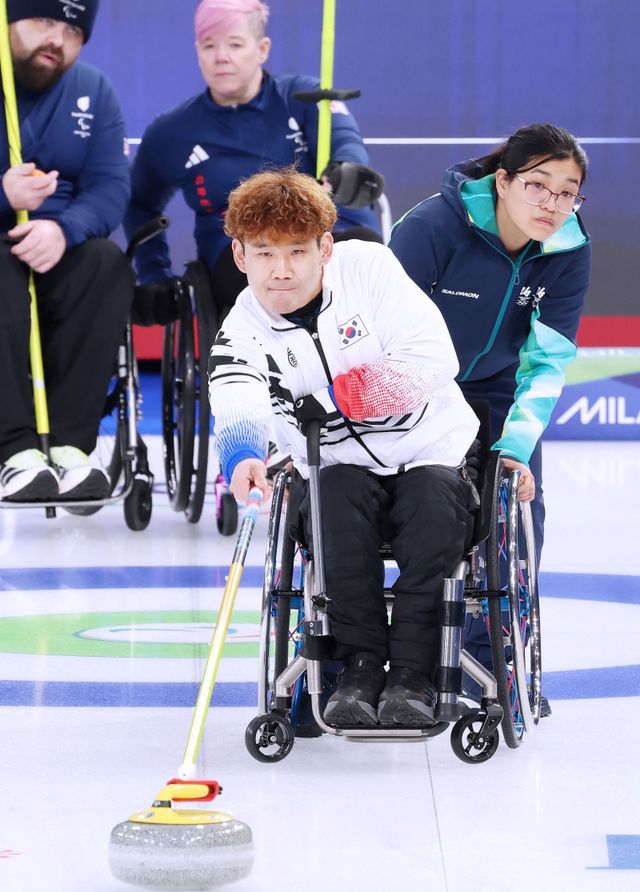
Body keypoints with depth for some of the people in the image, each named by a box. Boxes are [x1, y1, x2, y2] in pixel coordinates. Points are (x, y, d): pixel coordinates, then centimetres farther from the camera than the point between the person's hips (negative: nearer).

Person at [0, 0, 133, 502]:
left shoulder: (93, 93, 5)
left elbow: (112, 187, -7)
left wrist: (63, 229, -29)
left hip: (57, 250, 3)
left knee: (107, 263, -29)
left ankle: (69, 442, -32)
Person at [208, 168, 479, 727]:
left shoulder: (367, 267, -11)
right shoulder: (242, 334, -9)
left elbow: (435, 358, -18)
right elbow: (238, 408, -29)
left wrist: (336, 396, -26)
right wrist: (242, 455, -54)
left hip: (432, 451, -1)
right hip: (341, 466, 1)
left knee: (434, 497, -31)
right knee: (339, 494, -31)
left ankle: (413, 674, -26)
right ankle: (360, 668, -25)